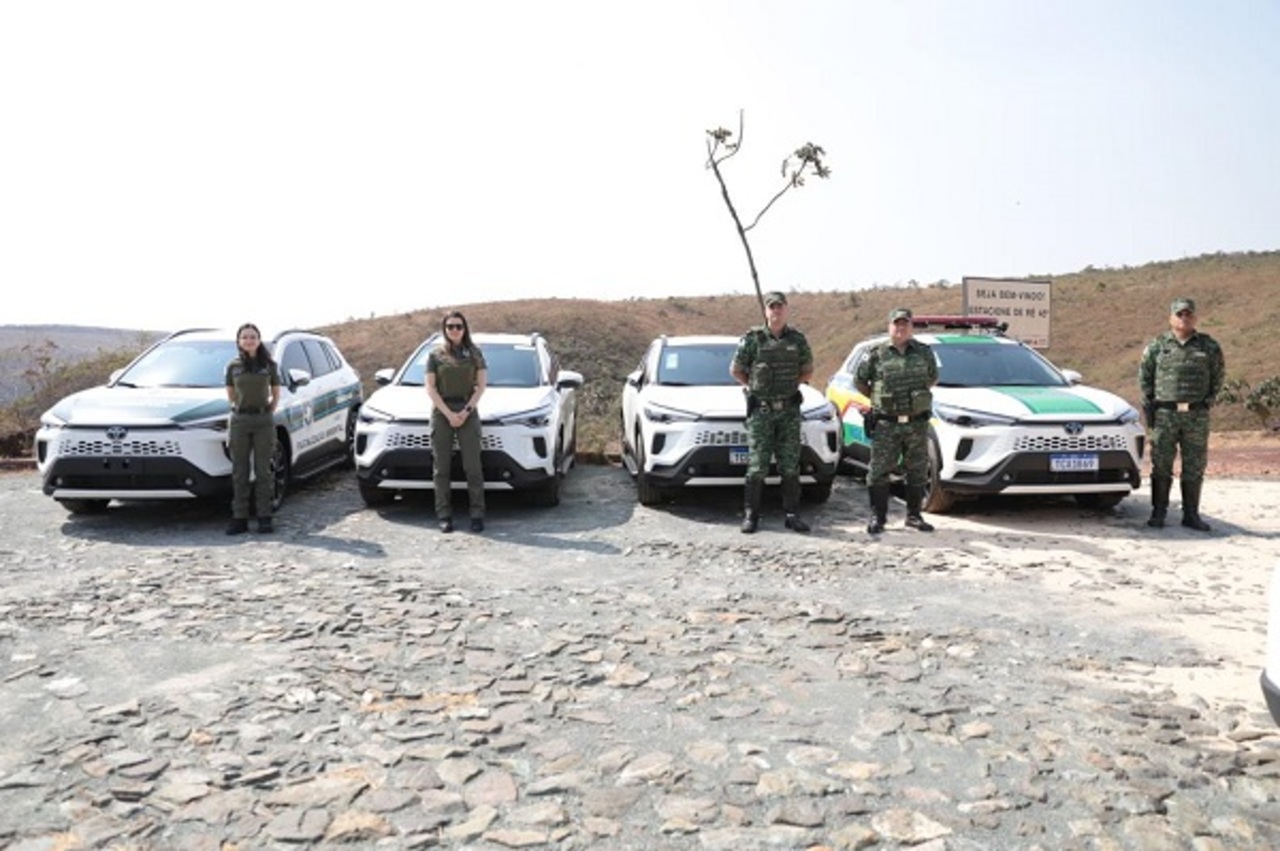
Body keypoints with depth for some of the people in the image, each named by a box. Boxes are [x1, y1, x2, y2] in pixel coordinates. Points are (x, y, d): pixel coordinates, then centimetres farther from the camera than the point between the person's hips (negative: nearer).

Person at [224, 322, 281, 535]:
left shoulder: (269, 366, 4)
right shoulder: (233, 367, 6)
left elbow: (276, 395, 11)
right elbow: (230, 396, 16)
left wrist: (266, 413, 6)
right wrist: (242, 409, 9)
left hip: (264, 421, -1)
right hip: (239, 421, 1)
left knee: (263, 471, 2)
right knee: (239, 472, 3)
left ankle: (264, 517, 7)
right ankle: (240, 518, 7)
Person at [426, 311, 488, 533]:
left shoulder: (474, 353, 9)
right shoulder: (435, 355, 7)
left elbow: (481, 386, 5)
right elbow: (430, 388, 2)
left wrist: (466, 411, -8)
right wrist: (449, 414, -9)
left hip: (468, 412, 0)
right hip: (441, 412, 0)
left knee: (472, 466, -4)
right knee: (442, 467, 2)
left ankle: (477, 514, -1)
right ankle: (444, 515, 7)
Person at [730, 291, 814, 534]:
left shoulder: (797, 339, 5)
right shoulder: (752, 339, -2)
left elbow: (808, 371, 17)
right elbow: (735, 370, 6)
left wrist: (791, 385, 7)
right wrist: (754, 387, 3)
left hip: (789, 410, 2)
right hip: (760, 410, -2)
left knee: (791, 466, 5)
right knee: (757, 466, -1)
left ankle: (792, 514, 12)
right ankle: (750, 515, 6)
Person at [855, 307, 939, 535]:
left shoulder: (924, 352, 7)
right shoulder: (876, 355, -2)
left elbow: (933, 377, 23)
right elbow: (859, 381, 9)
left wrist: (920, 396, 15)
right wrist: (877, 398, 8)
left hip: (917, 423, 3)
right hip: (885, 424, -3)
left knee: (918, 471, 8)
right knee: (879, 471, -3)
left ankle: (914, 515, 21)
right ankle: (877, 517, 7)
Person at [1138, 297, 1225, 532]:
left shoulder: (1209, 347, 7)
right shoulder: (1157, 346, 5)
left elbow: (1218, 376, 14)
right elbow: (1144, 376, 8)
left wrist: (1209, 400, 4)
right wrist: (1148, 404, 1)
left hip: (1197, 415, 1)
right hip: (1164, 414, -1)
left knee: (1194, 468, 5)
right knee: (1161, 466, 1)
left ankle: (1191, 514, 14)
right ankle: (1158, 513, 10)